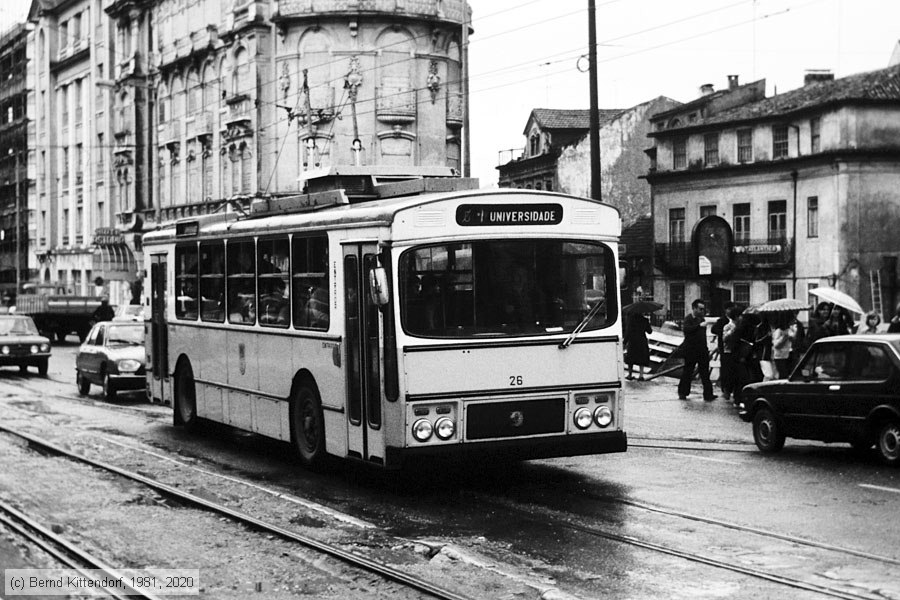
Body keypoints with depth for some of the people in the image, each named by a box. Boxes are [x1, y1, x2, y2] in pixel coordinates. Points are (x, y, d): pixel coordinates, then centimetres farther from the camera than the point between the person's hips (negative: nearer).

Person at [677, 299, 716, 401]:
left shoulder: (701, 319, 13)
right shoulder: (688, 319, -9)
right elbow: (686, 329, -30)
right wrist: (699, 325, -33)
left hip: (702, 349, 6)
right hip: (691, 350, -6)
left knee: (705, 373, 3)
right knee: (687, 372, 3)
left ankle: (708, 394, 2)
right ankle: (682, 393, 14)